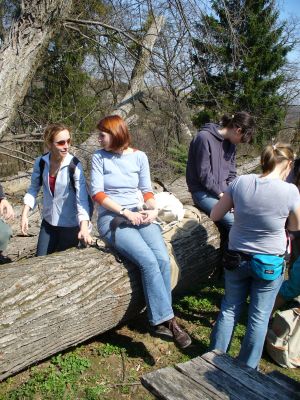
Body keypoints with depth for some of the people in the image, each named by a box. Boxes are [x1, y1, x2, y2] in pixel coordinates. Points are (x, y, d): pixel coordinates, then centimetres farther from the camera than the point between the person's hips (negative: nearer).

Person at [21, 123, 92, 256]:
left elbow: (82, 198, -27)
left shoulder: (75, 166, -21)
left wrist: (84, 227, -40)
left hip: (70, 224, -4)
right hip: (48, 221, 4)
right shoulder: (41, 162, -9)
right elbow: (33, 189, 4)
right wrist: (24, 215, -4)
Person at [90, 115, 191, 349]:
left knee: (163, 259, -21)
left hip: (139, 215, 3)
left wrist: (153, 208, -11)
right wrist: (125, 212, -14)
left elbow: (147, 190, 10)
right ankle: (167, 319, -13)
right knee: (148, 261, -25)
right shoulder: (99, 157, 1)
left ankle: (161, 321, -9)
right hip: (110, 218, -3)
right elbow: (98, 193, -5)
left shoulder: (139, 156, 7)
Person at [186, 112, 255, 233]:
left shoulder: (230, 142, 7)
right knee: (232, 221, -24)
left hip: (223, 190, 8)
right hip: (203, 192, -7)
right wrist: (221, 194, -15)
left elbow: (231, 172, 12)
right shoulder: (204, 138, -17)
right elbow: (204, 174, -18)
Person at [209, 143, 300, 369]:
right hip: (270, 264, -2)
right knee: (259, 317, 15)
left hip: (236, 259, 2)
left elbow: (215, 215, -2)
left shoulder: (240, 183, -12)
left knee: (229, 309, 20)